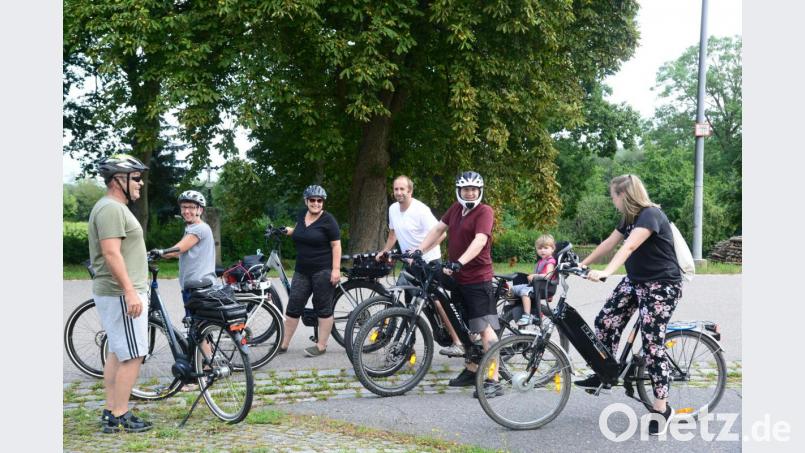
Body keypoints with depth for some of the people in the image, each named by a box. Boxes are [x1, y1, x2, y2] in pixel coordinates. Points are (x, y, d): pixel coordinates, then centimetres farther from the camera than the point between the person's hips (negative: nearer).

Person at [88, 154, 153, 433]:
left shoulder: (114, 208, 17)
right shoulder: (111, 209, -16)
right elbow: (112, 254, -24)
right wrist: (130, 291, -27)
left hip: (116, 293, 11)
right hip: (121, 294, -11)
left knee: (117, 353, 14)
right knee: (133, 356, -6)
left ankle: (110, 413, 20)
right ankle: (120, 416, -1)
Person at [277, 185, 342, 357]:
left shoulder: (328, 220, -8)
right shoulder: (302, 215, 10)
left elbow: (336, 245, -11)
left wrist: (336, 269, -17)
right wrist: (291, 231, 11)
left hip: (323, 271, -6)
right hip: (302, 271, 6)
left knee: (323, 308, 2)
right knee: (293, 308, 6)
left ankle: (321, 346, 10)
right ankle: (283, 345, 13)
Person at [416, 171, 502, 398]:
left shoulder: (484, 211, -12)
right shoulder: (456, 208, 10)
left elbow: (480, 240, -26)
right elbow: (438, 229, 12)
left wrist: (458, 262, -37)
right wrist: (418, 251, 0)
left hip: (478, 279, -8)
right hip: (458, 277, 8)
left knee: (485, 329, -11)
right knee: (465, 327, 17)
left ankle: (494, 381, -12)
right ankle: (471, 370, 31)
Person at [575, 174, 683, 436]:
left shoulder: (650, 215, -21)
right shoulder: (629, 217, 8)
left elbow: (629, 246, -35)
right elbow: (609, 243, 16)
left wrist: (606, 273, -46)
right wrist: (582, 264, 18)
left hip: (661, 286, -9)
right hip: (635, 281, 9)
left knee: (652, 343, -10)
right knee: (605, 322, 1)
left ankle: (662, 408, -1)